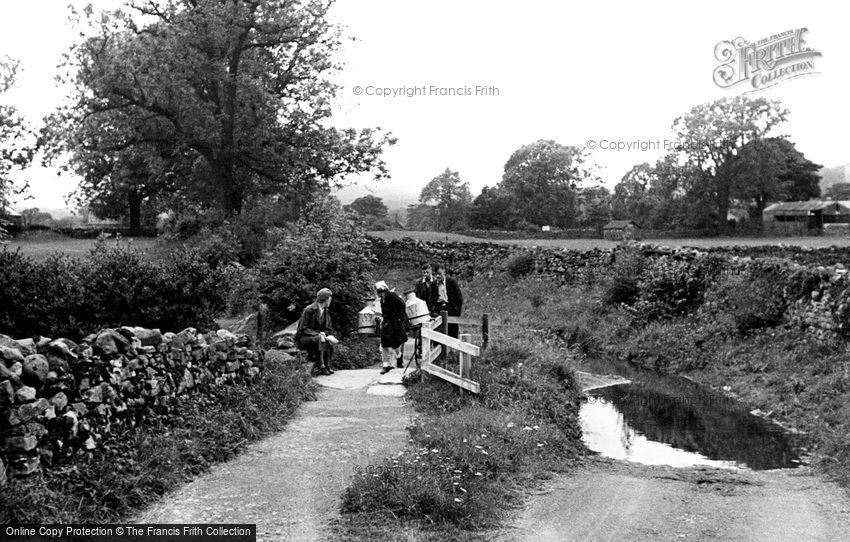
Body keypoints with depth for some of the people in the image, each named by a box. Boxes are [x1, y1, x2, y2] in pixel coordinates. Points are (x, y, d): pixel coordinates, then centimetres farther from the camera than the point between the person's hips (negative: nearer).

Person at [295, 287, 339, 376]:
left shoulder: (326, 311, 7)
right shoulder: (309, 310, -16)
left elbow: (329, 329, 10)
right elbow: (303, 329, -17)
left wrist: (329, 335, -15)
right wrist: (318, 334, -29)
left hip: (317, 336, 6)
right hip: (303, 338, -6)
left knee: (329, 341, -24)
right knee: (319, 339, -35)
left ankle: (327, 366, -22)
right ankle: (320, 366, -31)